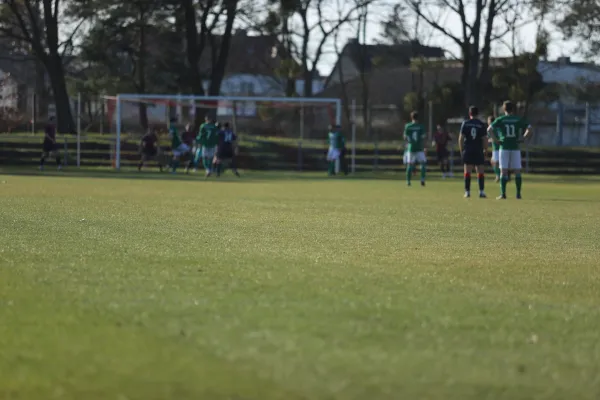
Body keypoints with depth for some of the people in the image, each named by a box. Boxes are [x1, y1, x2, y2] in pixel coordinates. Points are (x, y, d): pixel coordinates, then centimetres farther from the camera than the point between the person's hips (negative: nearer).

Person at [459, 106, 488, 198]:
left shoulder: (465, 123, 1)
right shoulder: (481, 124, 0)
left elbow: (461, 138, -1)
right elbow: (485, 139, -2)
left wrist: (461, 151, 7)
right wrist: (485, 150, 8)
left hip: (467, 151, 0)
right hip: (479, 151, 0)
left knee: (467, 172, 2)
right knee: (480, 172, 4)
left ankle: (467, 191, -1)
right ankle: (481, 191, -2)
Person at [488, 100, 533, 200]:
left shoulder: (500, 120, 1)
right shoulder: (518, 119, 4)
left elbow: (489, 129, -7)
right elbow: (529, 128, -2)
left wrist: (496, 140, -3)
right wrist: (523, 138, 0)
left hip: (504, 148, -1)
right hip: (515, 148, 1)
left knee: (503, 171, 0)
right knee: (517, 172, 6)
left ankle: (503, 194, -7)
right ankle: (518, 194, 4)